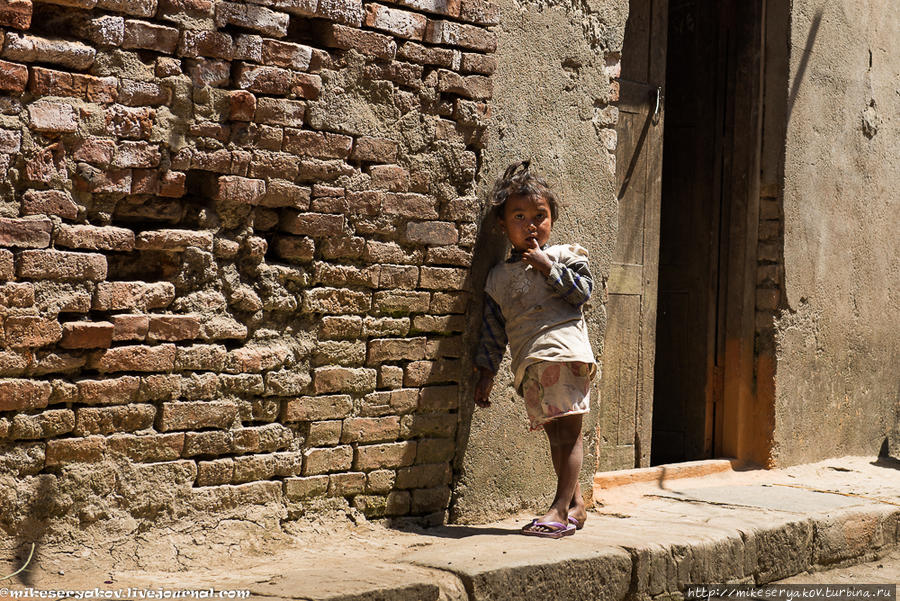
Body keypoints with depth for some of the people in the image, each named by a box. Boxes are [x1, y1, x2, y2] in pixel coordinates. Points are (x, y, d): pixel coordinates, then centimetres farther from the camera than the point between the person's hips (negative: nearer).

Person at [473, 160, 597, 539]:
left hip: (562, 348, -4)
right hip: (528, 362, 4)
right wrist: (486, 372, 14)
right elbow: (493, 329, 18)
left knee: (566, 430, -10)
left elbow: (582, 290, -5)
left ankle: (561, 507, -12)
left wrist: (547, 267, -7)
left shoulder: (565, 255, 10)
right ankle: (575, 503, 14)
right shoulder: (498, 277, 19)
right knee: (554, 432, 6)